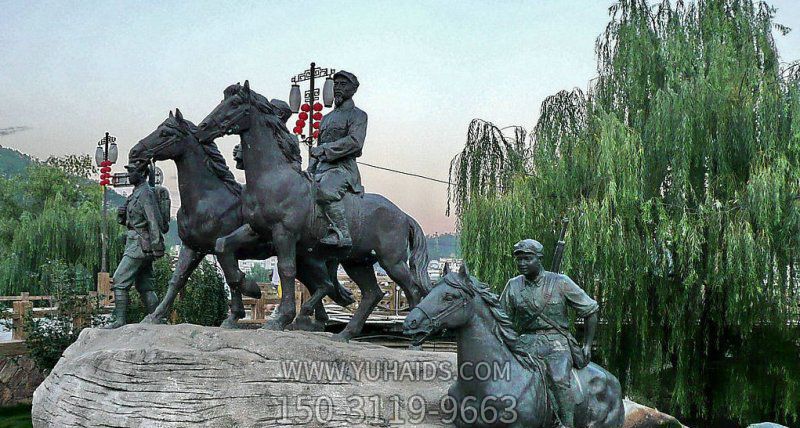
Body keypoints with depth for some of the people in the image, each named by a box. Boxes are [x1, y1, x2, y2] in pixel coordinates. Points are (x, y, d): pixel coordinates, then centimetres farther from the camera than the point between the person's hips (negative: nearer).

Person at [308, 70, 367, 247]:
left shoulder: (358, 115, 4)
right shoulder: (327, 118, 27)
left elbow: (355, 141, -14)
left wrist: (324, 149, -17)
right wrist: (310, 171, 11)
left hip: (343, 166, -8)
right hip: (321, 167, 8)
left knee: (325, 190, -37)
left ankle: (341, 233, -35)